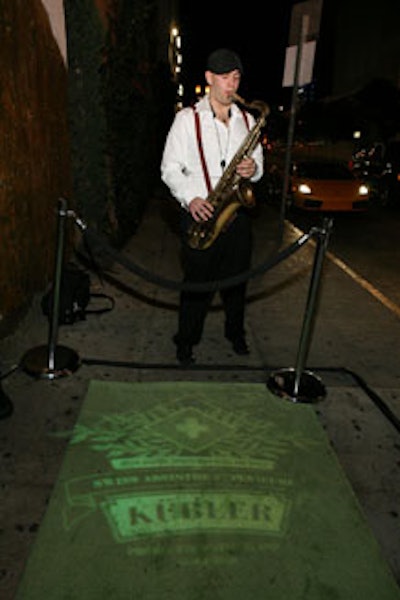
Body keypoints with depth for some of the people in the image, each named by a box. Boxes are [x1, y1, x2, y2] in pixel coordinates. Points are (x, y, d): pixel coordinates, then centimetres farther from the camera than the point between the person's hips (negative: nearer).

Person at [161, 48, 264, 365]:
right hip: (200, 214, -3)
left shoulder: (248, 119, 13)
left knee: (237, 278, 12)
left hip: (238, 214, 4)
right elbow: (170, 168, -2)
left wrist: (254, 169, -8)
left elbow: (258, 165, 17)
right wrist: (190, 198, -18)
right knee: (197, 282, 2)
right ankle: (186, 341, 20)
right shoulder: (187, 118, 1)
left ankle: (236, 333, 33)